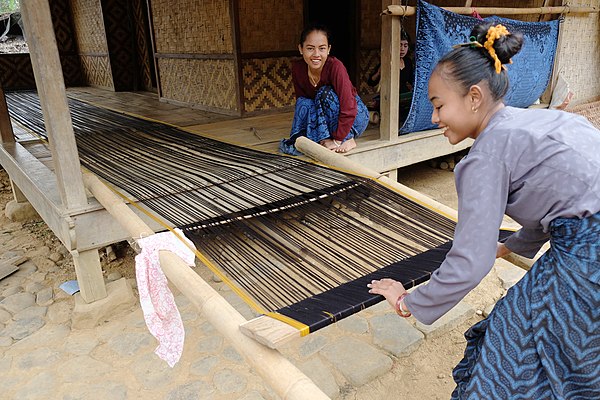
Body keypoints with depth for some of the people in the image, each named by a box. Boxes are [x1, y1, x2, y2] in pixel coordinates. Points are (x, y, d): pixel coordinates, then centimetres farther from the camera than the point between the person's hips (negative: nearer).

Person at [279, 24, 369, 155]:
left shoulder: (335, 67, -28)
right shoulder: (297, 68, -13)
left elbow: (349, 109, -31)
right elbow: (300, 98, -5)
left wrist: (338, 139, -31)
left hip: (356, 117, -4)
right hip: (325, 121, 4)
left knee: (325, 93, -28)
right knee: (304, 103, -21)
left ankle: (347, 139, -19)